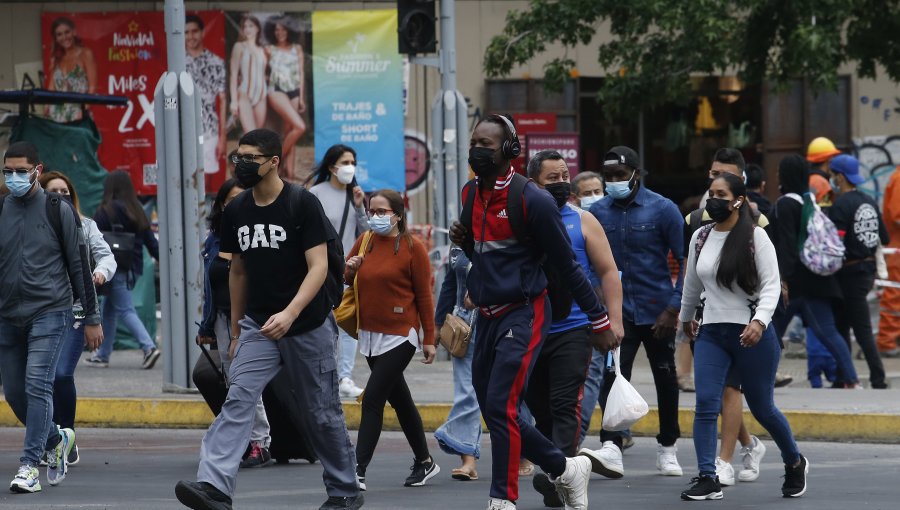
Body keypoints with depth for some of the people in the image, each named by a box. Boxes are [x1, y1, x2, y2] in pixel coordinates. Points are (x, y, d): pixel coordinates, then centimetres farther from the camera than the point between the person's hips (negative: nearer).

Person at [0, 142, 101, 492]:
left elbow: (79, 265, 2)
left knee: (37, 385, -15)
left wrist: (92, 319, 2)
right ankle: (57, 440, 31)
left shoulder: (58, 211, -1)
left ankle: (30, 465, -13)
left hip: (49, 313, -4)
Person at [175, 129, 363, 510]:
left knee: (321, 414, 6)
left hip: (307, 326, -4)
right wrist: (235, 332, 17)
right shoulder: (236, 211, 5)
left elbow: (318, 267, -16)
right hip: (257, 327, 4)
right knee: (238, 400, -15)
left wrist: (289, 314, -30)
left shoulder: (302, 204, -12)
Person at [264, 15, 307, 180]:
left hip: (294, 92, 4)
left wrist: (302, 97, 6)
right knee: (300, 126, -20)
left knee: (289, 131, 1)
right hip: (277, 91, -4)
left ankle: (289, 170, 0)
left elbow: (301, 73, 10)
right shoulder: (269, 50, 5)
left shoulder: (297, 49, 12)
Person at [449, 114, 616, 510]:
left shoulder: (531, 199, -13)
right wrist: (464, 241, -1)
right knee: (495, 412, 9)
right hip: (487, 315, 8)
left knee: (500, 406, -16)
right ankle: (567, 469, 25)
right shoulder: (471, 194, 9)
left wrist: (599, 321, -6)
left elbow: (567, 265, -9)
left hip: (523, 314, -8)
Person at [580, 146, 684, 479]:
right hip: (618, 311, 1)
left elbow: (684, 260, -5)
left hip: (657, 312, -1)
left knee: (665, 378, 11)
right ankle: (611, 449, -26)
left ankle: (667, 448, 26)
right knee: (613, 376, -16)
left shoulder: (662, 210, -6)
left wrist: (673, 307, -13)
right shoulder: (598, 212, 3)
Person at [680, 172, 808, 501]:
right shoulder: (700, 238, 7)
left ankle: (794, 463, 32)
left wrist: (759, 321, -27)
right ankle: (708, 479, -12)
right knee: (705, 404, -12)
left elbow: (771, 285, -13)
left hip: (752, 334, -4)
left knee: (762, 409, 7)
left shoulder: (755, 237, -8)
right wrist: (686, 316, 35)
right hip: (711, 334, 4)